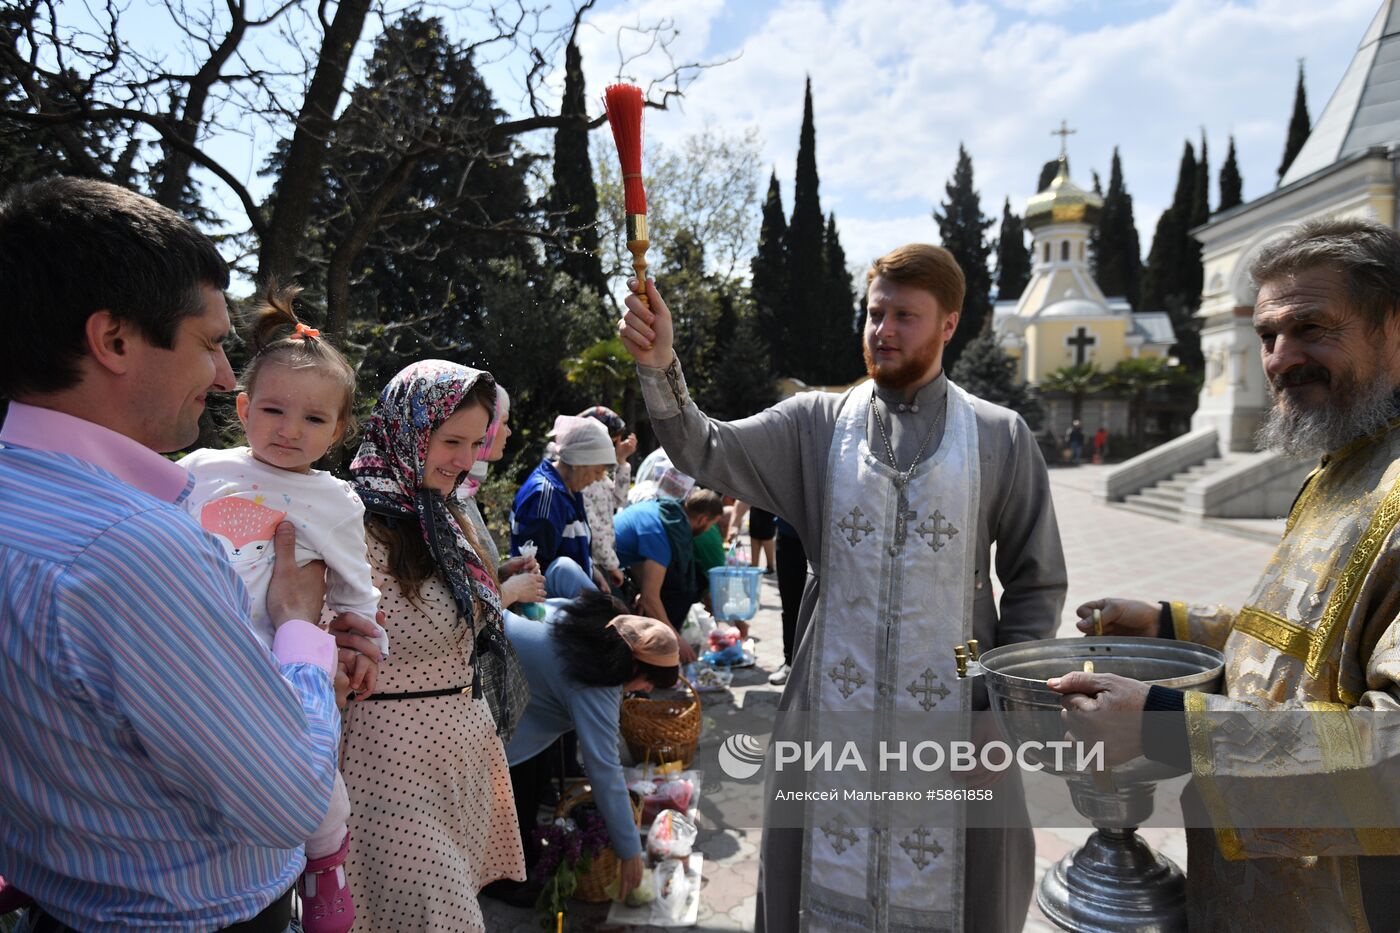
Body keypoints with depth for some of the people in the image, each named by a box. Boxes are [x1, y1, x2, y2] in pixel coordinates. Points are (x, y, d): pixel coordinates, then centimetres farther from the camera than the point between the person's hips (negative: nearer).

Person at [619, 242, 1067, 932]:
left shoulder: (1001, 438, 0)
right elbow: (705, 453, -11)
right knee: (829, 876, 13)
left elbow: (1035, 584, 4)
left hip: (952, 713, 0)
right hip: (833, 706, 1)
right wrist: (659, 366, -27)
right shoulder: (818, 423, 2)